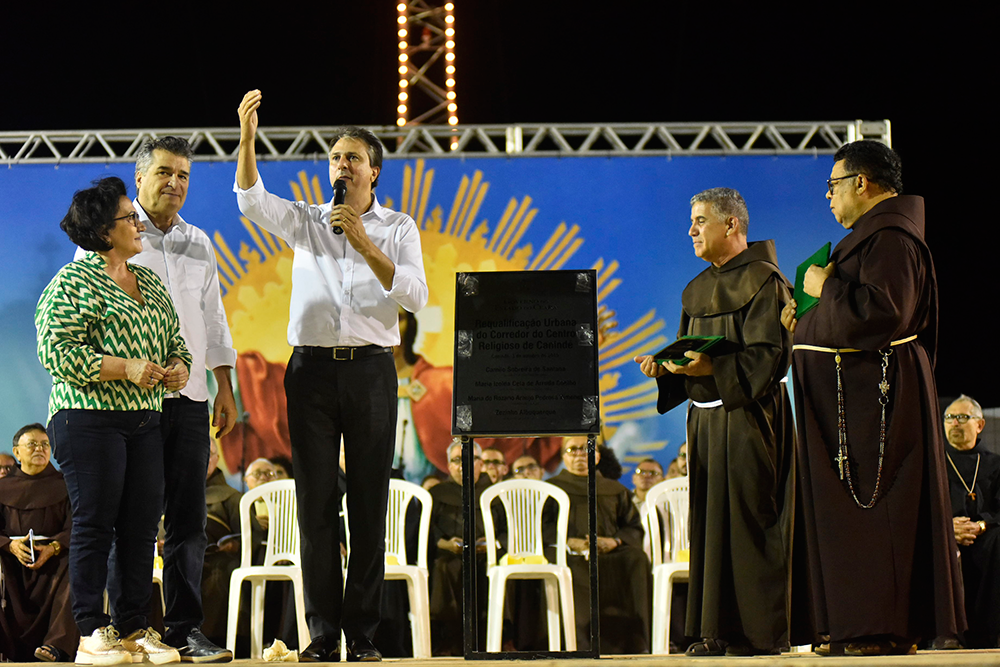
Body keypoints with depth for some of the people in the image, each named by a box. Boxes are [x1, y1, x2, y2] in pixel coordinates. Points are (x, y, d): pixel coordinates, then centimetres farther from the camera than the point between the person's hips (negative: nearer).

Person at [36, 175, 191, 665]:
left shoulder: (150, 282, 19)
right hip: (89, 419, -7)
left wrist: (178, 367, 1)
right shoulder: (72, 283, -4)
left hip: (144, 421, 7)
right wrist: (126, 369, -17)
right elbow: (56, 352, -13)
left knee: (142, 525, 4)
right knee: (95, 524, -6)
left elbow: (175, 340, 25)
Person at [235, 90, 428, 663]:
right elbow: (251, 200, -7)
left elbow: (415, 296, -5)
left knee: (370, 500, 0)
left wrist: (366, 245, -14)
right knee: (317, 500, 0)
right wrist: (248, 135, -20)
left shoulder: (398, 228, 9)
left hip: (371, 369, -1)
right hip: (312, 368, 1)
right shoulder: (305, 221, 12)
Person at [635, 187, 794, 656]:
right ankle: (718, 629, 11)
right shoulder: (697, 290, 17)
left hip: (747, 417, -8)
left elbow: (768, 355, -15)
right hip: (705, 418, 8)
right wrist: (665, 367, -1)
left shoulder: (762, 281, -7)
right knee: (709, 522, 6)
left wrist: (713, 368, -26)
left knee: (747, 520, -7)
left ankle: (759, 630, -2)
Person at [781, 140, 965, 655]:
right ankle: (861, 627, 14)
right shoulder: (874, 233, 19)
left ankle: (886, 630, -5)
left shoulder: (890, 237, -15)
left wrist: (826, 288, -14)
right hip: (854, 399, 11)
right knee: (851, 511, 11)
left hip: (875, 395, -11)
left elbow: (883, 311, -27)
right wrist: (808, 322, 13)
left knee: (874, 510, -8)